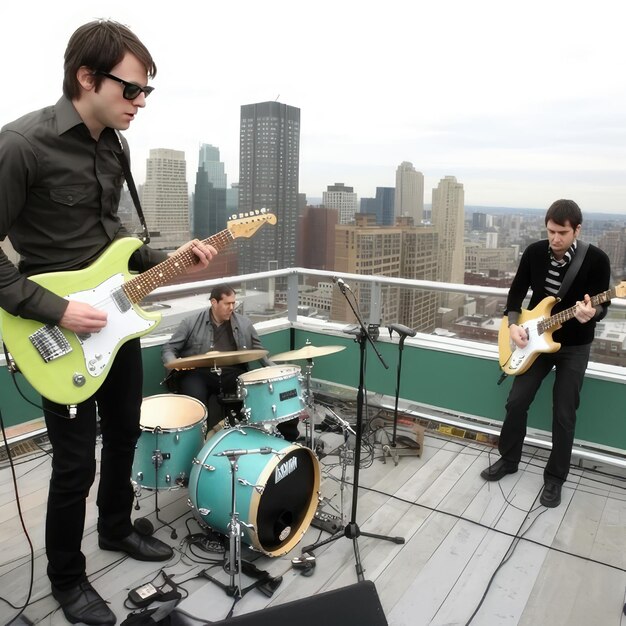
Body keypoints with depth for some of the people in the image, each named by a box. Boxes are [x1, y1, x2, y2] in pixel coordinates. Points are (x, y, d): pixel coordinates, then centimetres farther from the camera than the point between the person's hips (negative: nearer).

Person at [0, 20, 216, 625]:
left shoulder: (113, 145, 6)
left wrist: (167, 262, 1)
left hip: (116, 318, 8)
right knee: (76, 463, 4)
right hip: (61, 329, -7)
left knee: (123, 435, 20)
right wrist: (55, 309, -22)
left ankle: (116, 529, 46)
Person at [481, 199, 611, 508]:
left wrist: (591, 312, -35)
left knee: (564, 415, 2)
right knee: (516, 402, 5)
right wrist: (513, 324, -10)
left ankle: (554, 478, 19)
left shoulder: (596, 260, -16)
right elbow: (517, 291, 4)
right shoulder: (534, 252, -6)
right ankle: (508, 459, 26)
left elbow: (602, 306, -11)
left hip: (574, 347, -3)